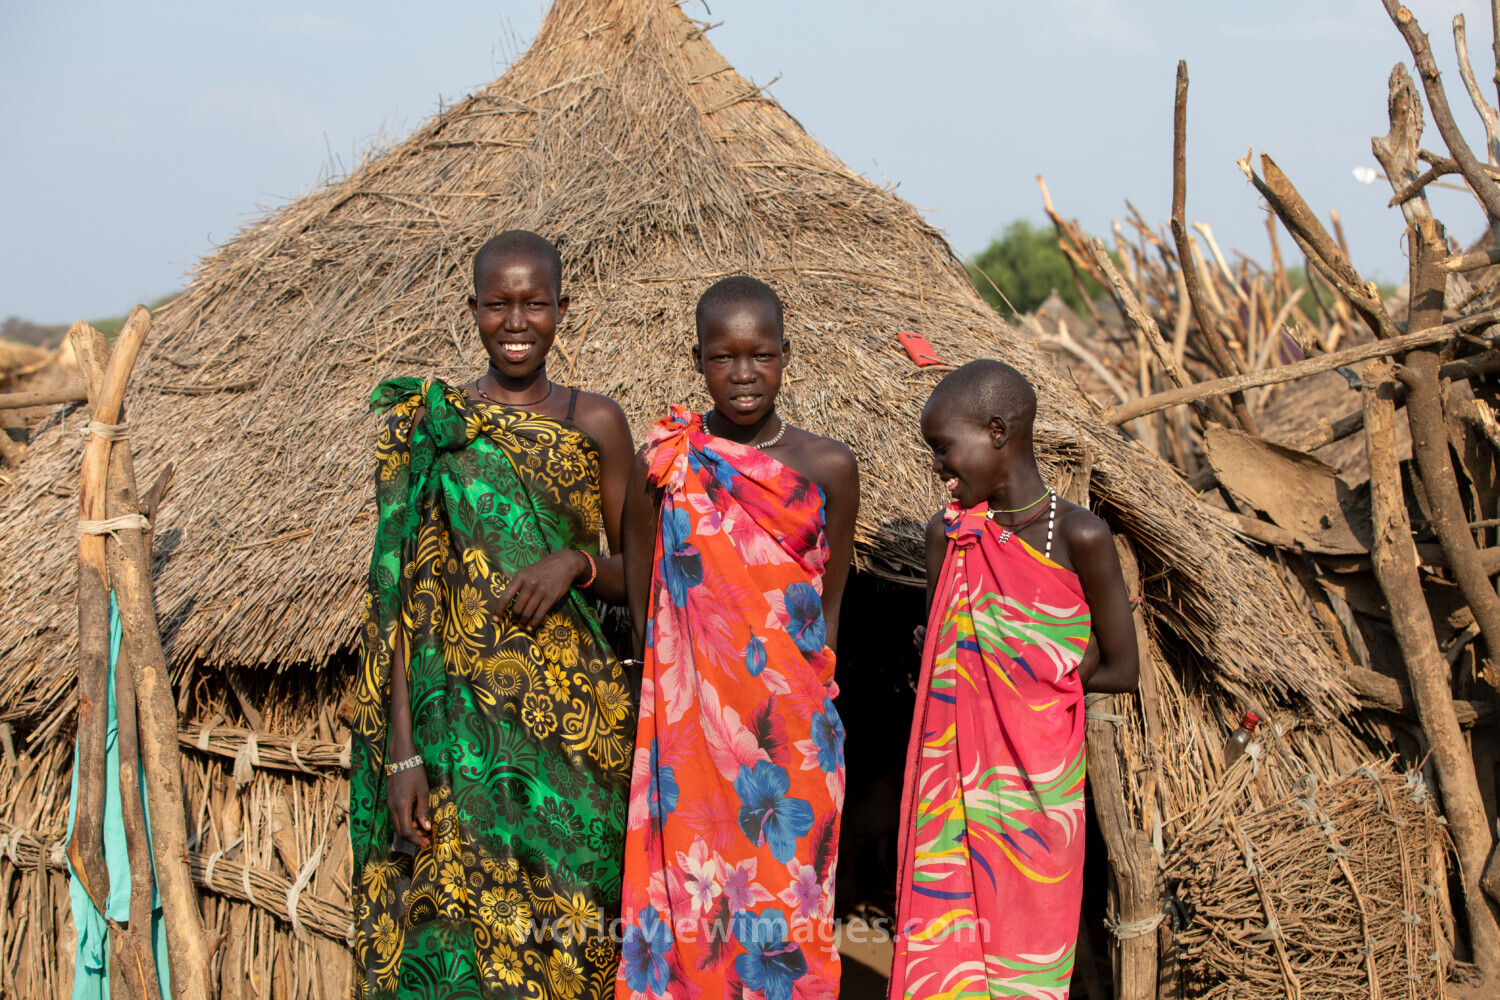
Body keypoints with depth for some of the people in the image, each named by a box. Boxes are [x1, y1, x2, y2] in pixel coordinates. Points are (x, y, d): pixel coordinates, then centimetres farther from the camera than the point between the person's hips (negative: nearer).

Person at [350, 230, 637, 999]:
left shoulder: (595, 424, 6)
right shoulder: (427, 428, 1)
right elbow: (400, 597, -2)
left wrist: (576, 563, -11)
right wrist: (401, 749, -10)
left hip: (573, 718, 2)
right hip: (458, 720, -1)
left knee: (567, 934, 3)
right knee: (455, 937, -5)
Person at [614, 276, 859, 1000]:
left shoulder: (827, 468, 0)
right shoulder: (663, 467, -1)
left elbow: (831, 596, 9)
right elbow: (641, 607, 6)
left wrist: (811, 689, 6)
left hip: (793, 727, 1)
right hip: (691, 729, 0)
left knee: (788, 895, 4)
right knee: (694, 893, 2)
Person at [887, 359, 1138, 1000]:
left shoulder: (1078, 539, -11)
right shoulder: (947, 534, 0)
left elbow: (1119, 671, -6)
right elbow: (932, 658, 3)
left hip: (1037, 785, -3)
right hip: (955, 779, 3)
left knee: (1026, 947, 7)